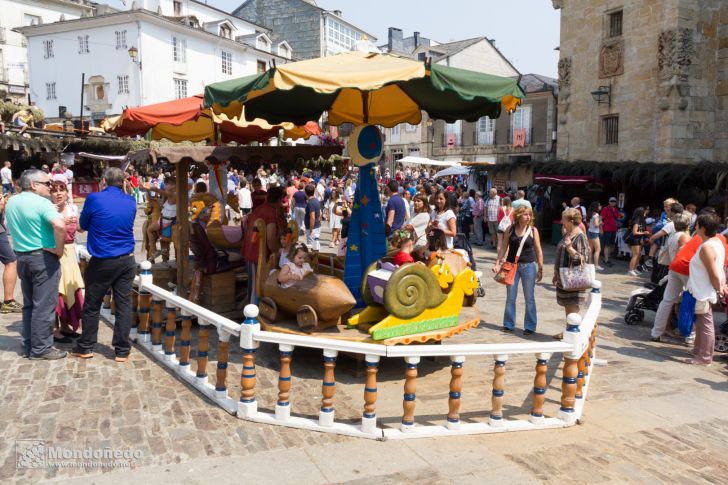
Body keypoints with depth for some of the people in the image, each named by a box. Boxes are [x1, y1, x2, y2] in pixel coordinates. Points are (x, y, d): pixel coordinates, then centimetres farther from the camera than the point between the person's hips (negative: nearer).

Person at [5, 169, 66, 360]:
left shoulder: (10, 203, 9)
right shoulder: (42, 202, -17)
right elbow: (59, 225, -31)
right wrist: (59, 249, -19)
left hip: (21, 257, 8)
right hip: (43, 258, -8)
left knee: (28, 304, 17)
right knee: (44, 305, 0)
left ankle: (28, 345, 24)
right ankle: (40, 348, 6)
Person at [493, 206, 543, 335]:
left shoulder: (533, 230, -2)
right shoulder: (510, 230, 1)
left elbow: (538, 250, 1)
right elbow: (503, 247, 4)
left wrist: (540, 268, -1)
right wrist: (497, 263, -3)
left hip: (528, 266, -1)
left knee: (529, 298, 5)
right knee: (510, 297, 8)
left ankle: (530, 326, 15)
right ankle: (509, 324, 20)